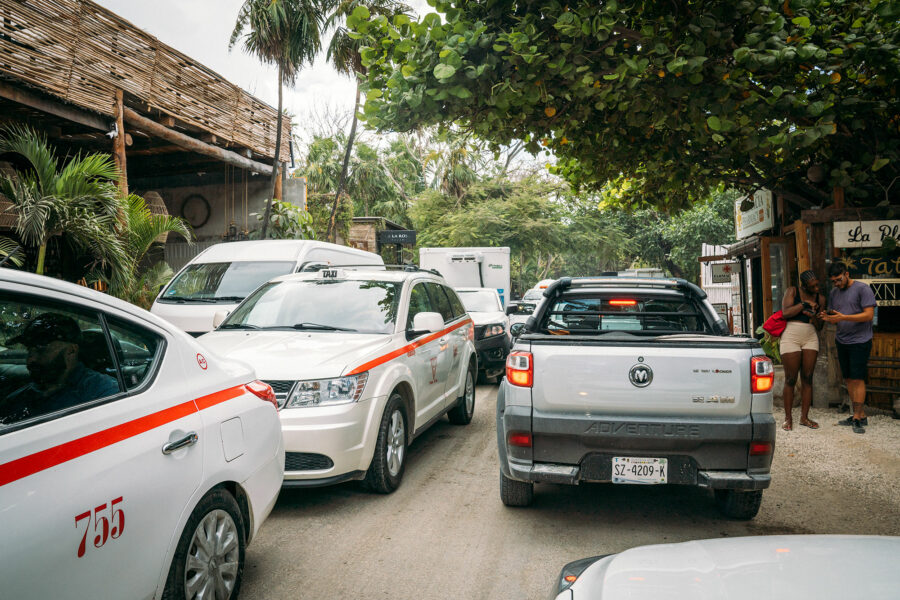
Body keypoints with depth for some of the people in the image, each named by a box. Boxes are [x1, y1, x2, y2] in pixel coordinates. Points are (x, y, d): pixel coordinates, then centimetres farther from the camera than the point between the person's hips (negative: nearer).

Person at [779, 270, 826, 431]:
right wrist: (805, 304, -9)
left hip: (810, 338, 4)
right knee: (790, 379, -4)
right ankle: (788, 417, 2)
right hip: (791, 337, -4)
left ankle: (804, 417, 8)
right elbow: (785, 313, -13)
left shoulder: (820, 299, 11)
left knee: (808, 378, 1)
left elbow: (819, 327, 11)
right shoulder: (792, 291, 2)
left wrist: (814, 317, -10)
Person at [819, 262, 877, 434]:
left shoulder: (862, 289, -7)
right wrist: (827, 317, -4)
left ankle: (857, 418, -4)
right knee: (848, 379, 7)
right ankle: (860, 415, 14)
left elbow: (869, 315, -14)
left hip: (860, 341, -6)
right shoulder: (833, 294, 13)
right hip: (841, 341, 6)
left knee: (857, 379, -8)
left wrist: (843, 317, -23)